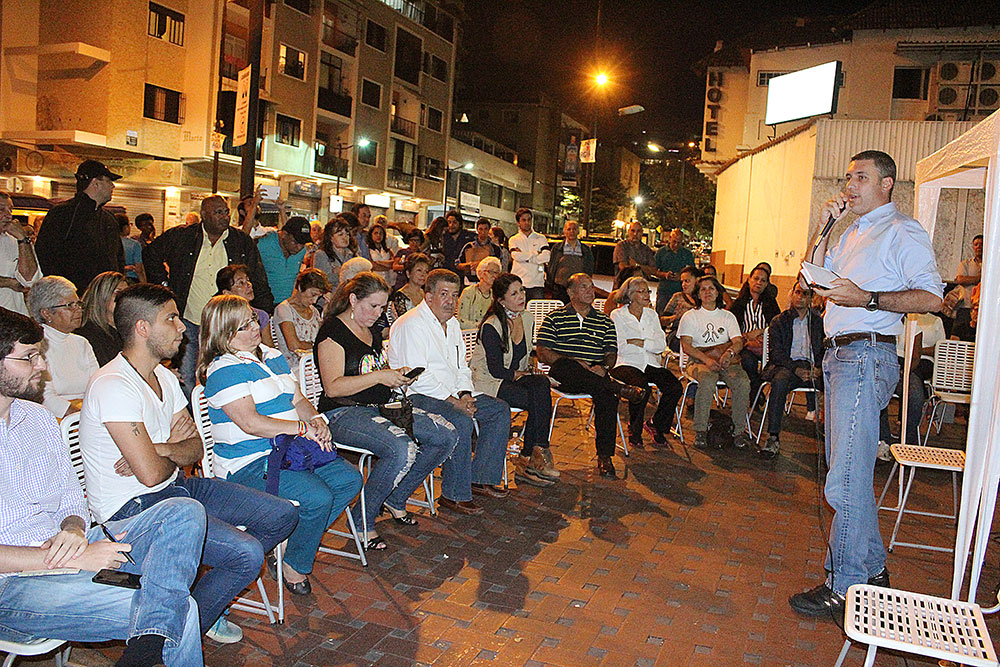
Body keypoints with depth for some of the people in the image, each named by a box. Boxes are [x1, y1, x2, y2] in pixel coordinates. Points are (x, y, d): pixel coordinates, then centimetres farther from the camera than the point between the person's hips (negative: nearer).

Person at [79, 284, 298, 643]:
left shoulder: (164, 377, 9)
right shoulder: (113, 386, -21)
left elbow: (196, 447, 8)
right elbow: (152, 473, -25)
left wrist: (162, 450, -14)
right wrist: (174, 451, -1)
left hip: (177, 484, 9)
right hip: (133, 506, -9)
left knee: (282, 515, 2)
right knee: (247, 553, -24)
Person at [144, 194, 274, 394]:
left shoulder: (243, 243, 5)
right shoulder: (180, 237, 3)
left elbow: (259, 285, 11)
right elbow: (150, 253, 19)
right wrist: (163, 284, 9)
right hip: (189, 325, 0)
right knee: (187, 381, 3)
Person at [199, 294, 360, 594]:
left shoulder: (273, 356, 15)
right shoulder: (223, 371, -11)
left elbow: (298, 400, 18)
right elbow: (250, 423, -21)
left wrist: (316, 419, -5)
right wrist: (303, 428, -20)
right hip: (249, 464, -9)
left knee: (350, 479, -6)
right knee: (318, 497, -26)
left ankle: (292, 545, 3)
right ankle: (292, 565, 1)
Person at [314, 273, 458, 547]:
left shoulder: (373, 330, 16)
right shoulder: (333, 332, -10)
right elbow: (333, 388, -18)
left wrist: (398, 375, 7)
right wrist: (379, 376, -21)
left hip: (382, 406, 9)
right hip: (344, 413, -9)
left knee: (447, 436, -6)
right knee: (403, 449, -34)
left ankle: (395, 499, 9)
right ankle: (363, 518, -11)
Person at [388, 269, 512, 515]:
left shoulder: (452, 323, 15)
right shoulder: (411, 324, -14)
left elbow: (462, 367, 17)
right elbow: (419, 377, -21)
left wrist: (465, 395, -3)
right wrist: (454, 402, -22)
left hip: (451, 395, 9)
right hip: (416, 397, -9)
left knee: (500, 410, 1)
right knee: (460, 421, -32)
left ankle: (480, 478, 6)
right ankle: (454, 495, -19)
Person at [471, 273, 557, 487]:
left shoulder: (527, 318, 5)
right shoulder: (491, 327, -17)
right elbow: (496, 370, -16)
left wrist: (530, 368, 0)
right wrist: (519, 374, -5)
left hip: (514, 378, 7)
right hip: (486, 382, -6)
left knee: (541, 384, -26)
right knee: (539, 400, -27)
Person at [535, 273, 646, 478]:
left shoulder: (605, 321, 22)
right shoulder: (555, 318, 12)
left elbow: (612, 354, 16)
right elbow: (542, 353, 1)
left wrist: (603, 367, -9)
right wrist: (575, 362, -12)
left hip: (595, 375, 2)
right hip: (563, 376, -2)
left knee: (607, 395, -32)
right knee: (565, 365, -38)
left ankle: (604, 456, -26)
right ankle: (619, 387, -39)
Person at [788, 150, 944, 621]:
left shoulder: (902, 231, -4)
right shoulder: (852, 233, 22)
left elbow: (930, 297, -14)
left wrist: (867, 299, -22)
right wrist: (824, 227, 9)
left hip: (867, 356, -9)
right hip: (837, 354, 9)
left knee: (846, 480, -10)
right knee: (846, 470, 15)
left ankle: (845, 588, 0)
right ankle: (872, 569, 28)